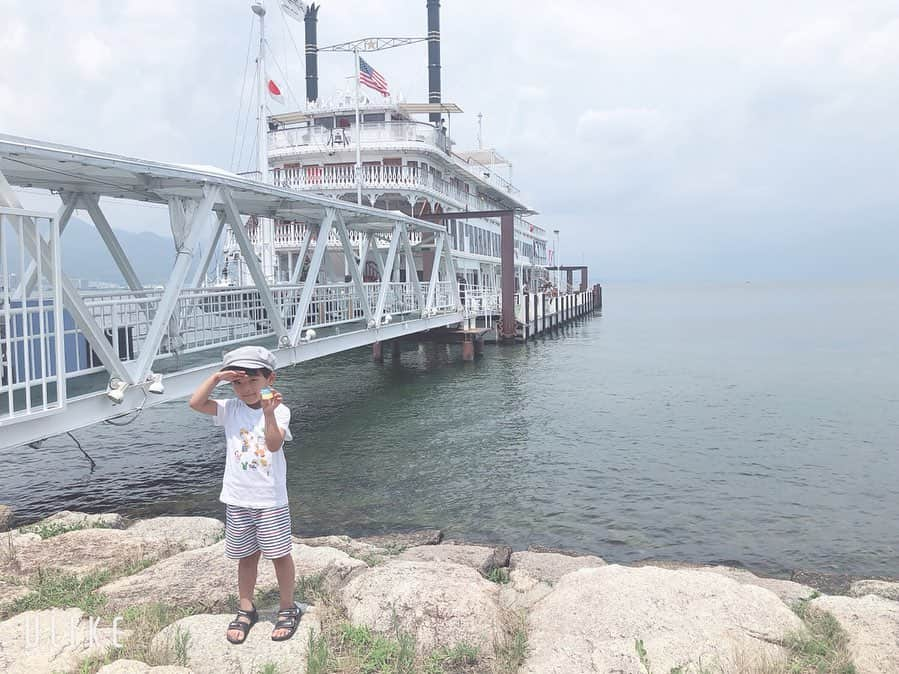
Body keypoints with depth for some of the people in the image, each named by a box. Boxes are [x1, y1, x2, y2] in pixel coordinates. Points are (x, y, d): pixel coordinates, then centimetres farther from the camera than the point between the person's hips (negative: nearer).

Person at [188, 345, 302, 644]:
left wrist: (269, 413, -39)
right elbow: (195, 403, -13)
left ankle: (288, 607, 25)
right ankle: (246, 610, 31)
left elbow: (274, 445, -25)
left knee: (279, 554, 8)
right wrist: (216, 377, -20)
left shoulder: (279, 411, -11)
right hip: (237, 499, 3)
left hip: (271, 499, -3)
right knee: (246, 556, 16)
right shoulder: (230, 409, -2)